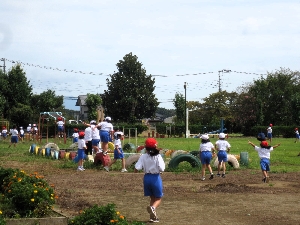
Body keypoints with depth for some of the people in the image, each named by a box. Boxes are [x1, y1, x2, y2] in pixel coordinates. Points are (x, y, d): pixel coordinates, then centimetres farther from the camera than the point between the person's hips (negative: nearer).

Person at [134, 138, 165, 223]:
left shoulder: (143, 157, -5)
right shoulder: (158, 156, -11)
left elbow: (136, 169, -11)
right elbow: (162, 169, -19)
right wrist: (163, 164, 2)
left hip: (147, 178, 3)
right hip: (156, 178, -3)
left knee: (152, 197, 20)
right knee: (158, 198, 9)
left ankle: (153, 216, 16)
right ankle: (153, 207, -24)